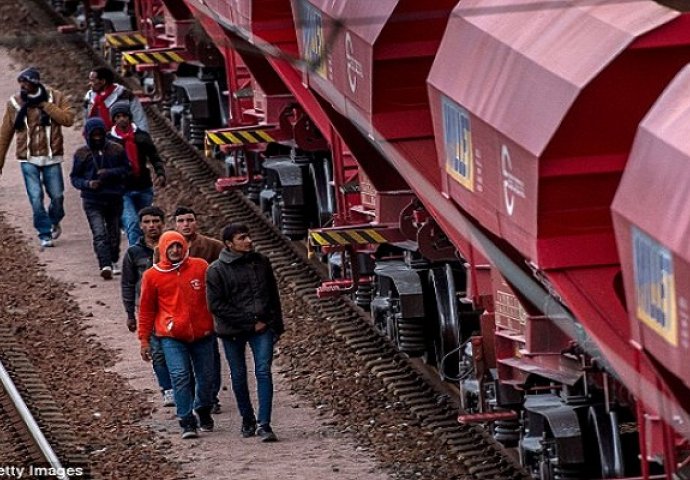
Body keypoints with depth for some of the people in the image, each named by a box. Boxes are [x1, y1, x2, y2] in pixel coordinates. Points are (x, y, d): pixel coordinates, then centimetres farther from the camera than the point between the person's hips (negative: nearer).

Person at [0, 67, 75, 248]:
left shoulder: (55, 97, -3)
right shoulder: (15, 103, -2)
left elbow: (68, 119, -16)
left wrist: (45, 105, -18)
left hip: (51, 158, 0)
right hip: (28, 160, 0)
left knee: (57, 196, 6)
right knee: (36, 199, -6)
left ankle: (54, 223, 35)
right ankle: (45, 234, 5)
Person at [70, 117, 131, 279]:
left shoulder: (116, 150, 1)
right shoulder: (81, 154, 1)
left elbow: (126, 169, 6)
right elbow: (74, 177, 7)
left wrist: (110, 173, -13)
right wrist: (87, 184, -14)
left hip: (114, 198, 2)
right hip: (92, 200, -2)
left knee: (114, 232, 13)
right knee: (99, 234, -16)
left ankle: (114, 261, 34)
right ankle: (105, 266, -25)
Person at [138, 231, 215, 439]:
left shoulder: (201, 267, 2)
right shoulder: (152, 275, 1)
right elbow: (146, 309, 8)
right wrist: (144, 339, 8)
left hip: (202, 334, 2)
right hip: (172, 336, -2)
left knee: (205, 376, 10)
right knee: (180, 376, -14)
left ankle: (204, 412, 33)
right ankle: (187, 422, -11)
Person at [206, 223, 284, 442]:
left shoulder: (261, 262, 5)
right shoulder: (216, 271, -7)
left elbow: (273, 295, 15)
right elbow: (216, 305, -11)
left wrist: (276, 323, 10)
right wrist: (250, 323, -13)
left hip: (262, 327, 1)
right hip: (232, 331, -1)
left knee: (263, 371, -11)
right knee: (239, 376, 9)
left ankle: (264, 424, -15)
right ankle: (247, 420, 26)